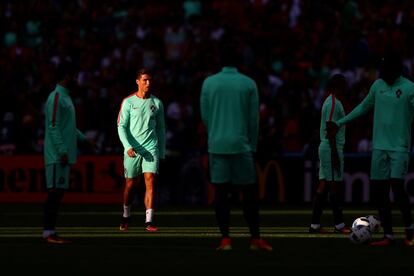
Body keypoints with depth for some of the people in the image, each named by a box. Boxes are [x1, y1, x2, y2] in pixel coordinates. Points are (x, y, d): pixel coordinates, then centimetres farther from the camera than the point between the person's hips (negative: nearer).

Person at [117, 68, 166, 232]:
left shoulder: (156, 103, 9)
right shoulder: (128, 102, 1)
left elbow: (161, 128, 15)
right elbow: (121, 126, -2)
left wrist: (162, 151, 13)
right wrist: (128, 146, -15)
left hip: (151, 148, 1)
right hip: (132, 149, -1)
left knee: (150, 182, -12)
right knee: (131, 184, 8)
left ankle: (149, 221, -15)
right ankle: (126, 216, 31)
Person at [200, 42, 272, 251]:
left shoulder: (209, 83, 4)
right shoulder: (249, 84, 1)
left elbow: (204, 116, 9)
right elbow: (254, 119, 4)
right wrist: (252, 146, 12)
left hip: (216, 145, 1)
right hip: (241, 145, -1)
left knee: (221, 191, 2)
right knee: (249, 192, 5)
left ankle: (225, 239, -3)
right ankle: (255, 239, 5)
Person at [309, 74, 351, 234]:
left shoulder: (330, 101, 17)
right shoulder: (334, 103, -13)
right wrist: (335, 154, -19)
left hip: (325, 147, 10)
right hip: (332, 148, -10)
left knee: (323, 185, 8)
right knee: (334, 185, -6)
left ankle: (314, 225, 6)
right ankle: (338, 225, -4)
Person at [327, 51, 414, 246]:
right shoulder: (377, 86, 8)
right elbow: (364, 107, 22)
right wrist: (339, 123, 24)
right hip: (379, 147, 5)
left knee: (397, 186, -15)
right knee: (378, 191, 1)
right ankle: (388, 235, 9)